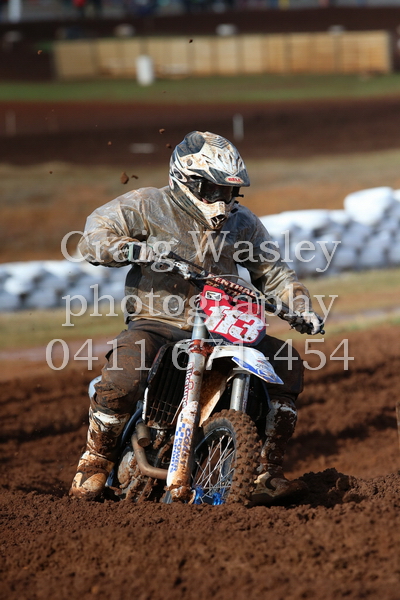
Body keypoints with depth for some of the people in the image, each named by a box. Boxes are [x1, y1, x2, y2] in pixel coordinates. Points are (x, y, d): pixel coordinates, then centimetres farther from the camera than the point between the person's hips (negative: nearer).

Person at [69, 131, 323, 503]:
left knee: (285, 362, -10)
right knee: (122, 378, -34)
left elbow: (272, 273, 17)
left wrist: (302, 307, -2)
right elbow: (93, 238, -10)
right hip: (155, 323, -4)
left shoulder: (242, 222, 13)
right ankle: (95, 462, -8)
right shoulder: (147, 206, -1)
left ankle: (267, 471, -4)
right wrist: (140, 248, -28)